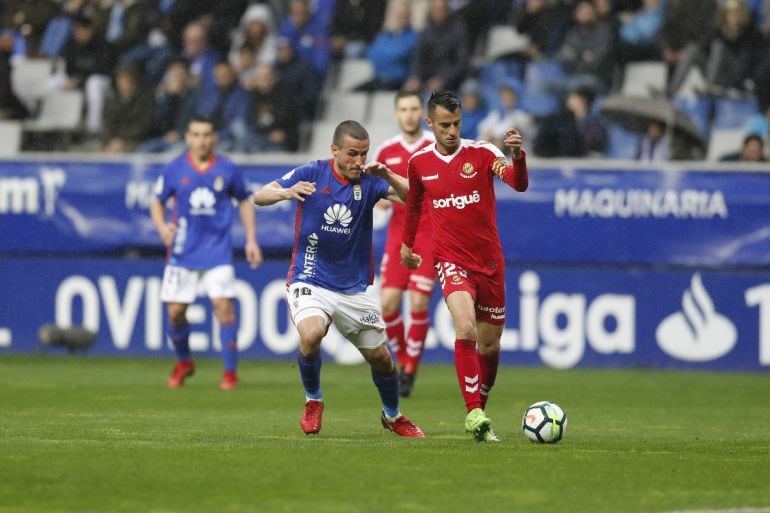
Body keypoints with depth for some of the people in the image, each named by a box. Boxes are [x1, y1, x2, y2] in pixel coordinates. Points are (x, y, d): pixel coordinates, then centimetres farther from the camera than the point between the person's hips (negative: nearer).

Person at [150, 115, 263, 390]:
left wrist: (251, 239, 6)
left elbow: (244, 201, 12)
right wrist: (162, 227, -12)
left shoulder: (228, 169, -1)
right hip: (183, 251, 1)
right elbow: (157, 202, 8)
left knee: (223, 305, -13)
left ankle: (230, 372, -5)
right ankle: (183, 362, 28)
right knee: (175, 311, 2)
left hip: (217, 250, -1)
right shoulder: (175, 169, -1)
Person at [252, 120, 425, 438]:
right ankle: (313, 400, -4)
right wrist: (286, 192, -32)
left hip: (353, 288, 3)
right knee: (311, 334, -31)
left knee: (381, 358, 6)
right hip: (310, 281, -3)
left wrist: (388, 176, -32)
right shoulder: (311, 174, -8)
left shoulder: (369, 181, -3)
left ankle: (392, 415, 35)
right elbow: (260, 197, -11)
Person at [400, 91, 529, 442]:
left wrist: (518, 157, -43)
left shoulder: (482, 153, -6)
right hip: (451, 259, -1)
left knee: (490, 345, 8)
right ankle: (474, 413, -28)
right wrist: (406, 244, 31)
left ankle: (480, 411, 28)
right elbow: (414, 204, 22)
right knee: (465, 328, -26)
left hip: (489, 261, 1)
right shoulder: (419, 162, 2)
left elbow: (519, 184, -23)